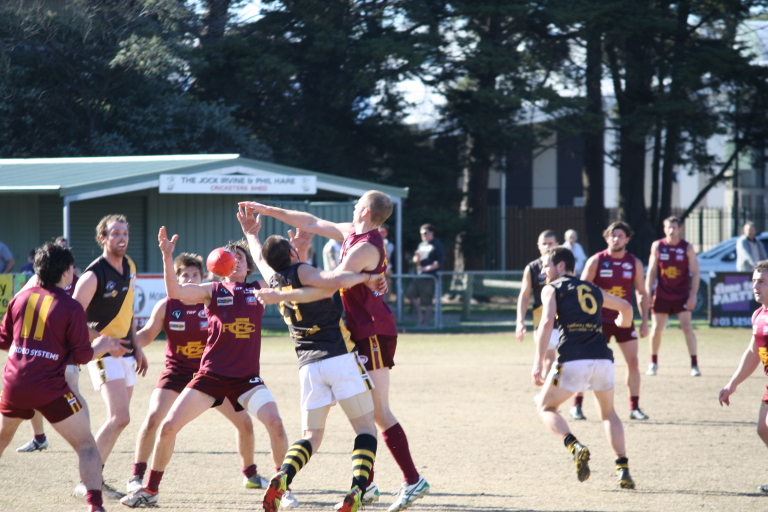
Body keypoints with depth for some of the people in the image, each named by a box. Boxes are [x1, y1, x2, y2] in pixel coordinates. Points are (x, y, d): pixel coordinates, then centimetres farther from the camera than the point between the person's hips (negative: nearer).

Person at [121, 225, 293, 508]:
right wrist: (167, 256, -24)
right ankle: (150, 490, 12)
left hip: (247, 377, 0)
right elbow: (175, 291, -10)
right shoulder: (213, 290, 4)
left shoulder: (258, 290, 7)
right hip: (210, 375, 0)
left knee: (275, 423, -21)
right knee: (168, 426, -5)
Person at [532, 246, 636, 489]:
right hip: (603, 357, 4)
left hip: (573, 361, -4)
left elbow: (547, 322, -8)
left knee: (546, 408, 15)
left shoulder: (552, 289, 9)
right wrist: (624, 323, 61)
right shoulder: (593, 289, 24)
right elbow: (625, 306, 37)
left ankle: (575, 447, -12)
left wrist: (538, 363, -12)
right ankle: (623, 470, 8)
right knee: (608, 413, 25)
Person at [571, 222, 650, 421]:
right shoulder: (596, 261, -6)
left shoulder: (634, 263, 3)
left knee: (633, 362, -2)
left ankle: (634, 407, 7)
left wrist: (644, 321, 4)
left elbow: (642, 293, 10)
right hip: (599, 320, -2)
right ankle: (576, 405, 8)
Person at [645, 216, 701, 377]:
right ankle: (653, 363, 20)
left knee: (687, 327, -12)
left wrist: (693, 296, -10)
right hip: (662, 295, 2)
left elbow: (695, 272, -2)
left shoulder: (687, 248, -4)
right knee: (656, 329, 2)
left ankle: (694, 364, -9)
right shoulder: (657, 246, 1)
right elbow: (651, 271, 6)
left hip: (682, 295, -2)